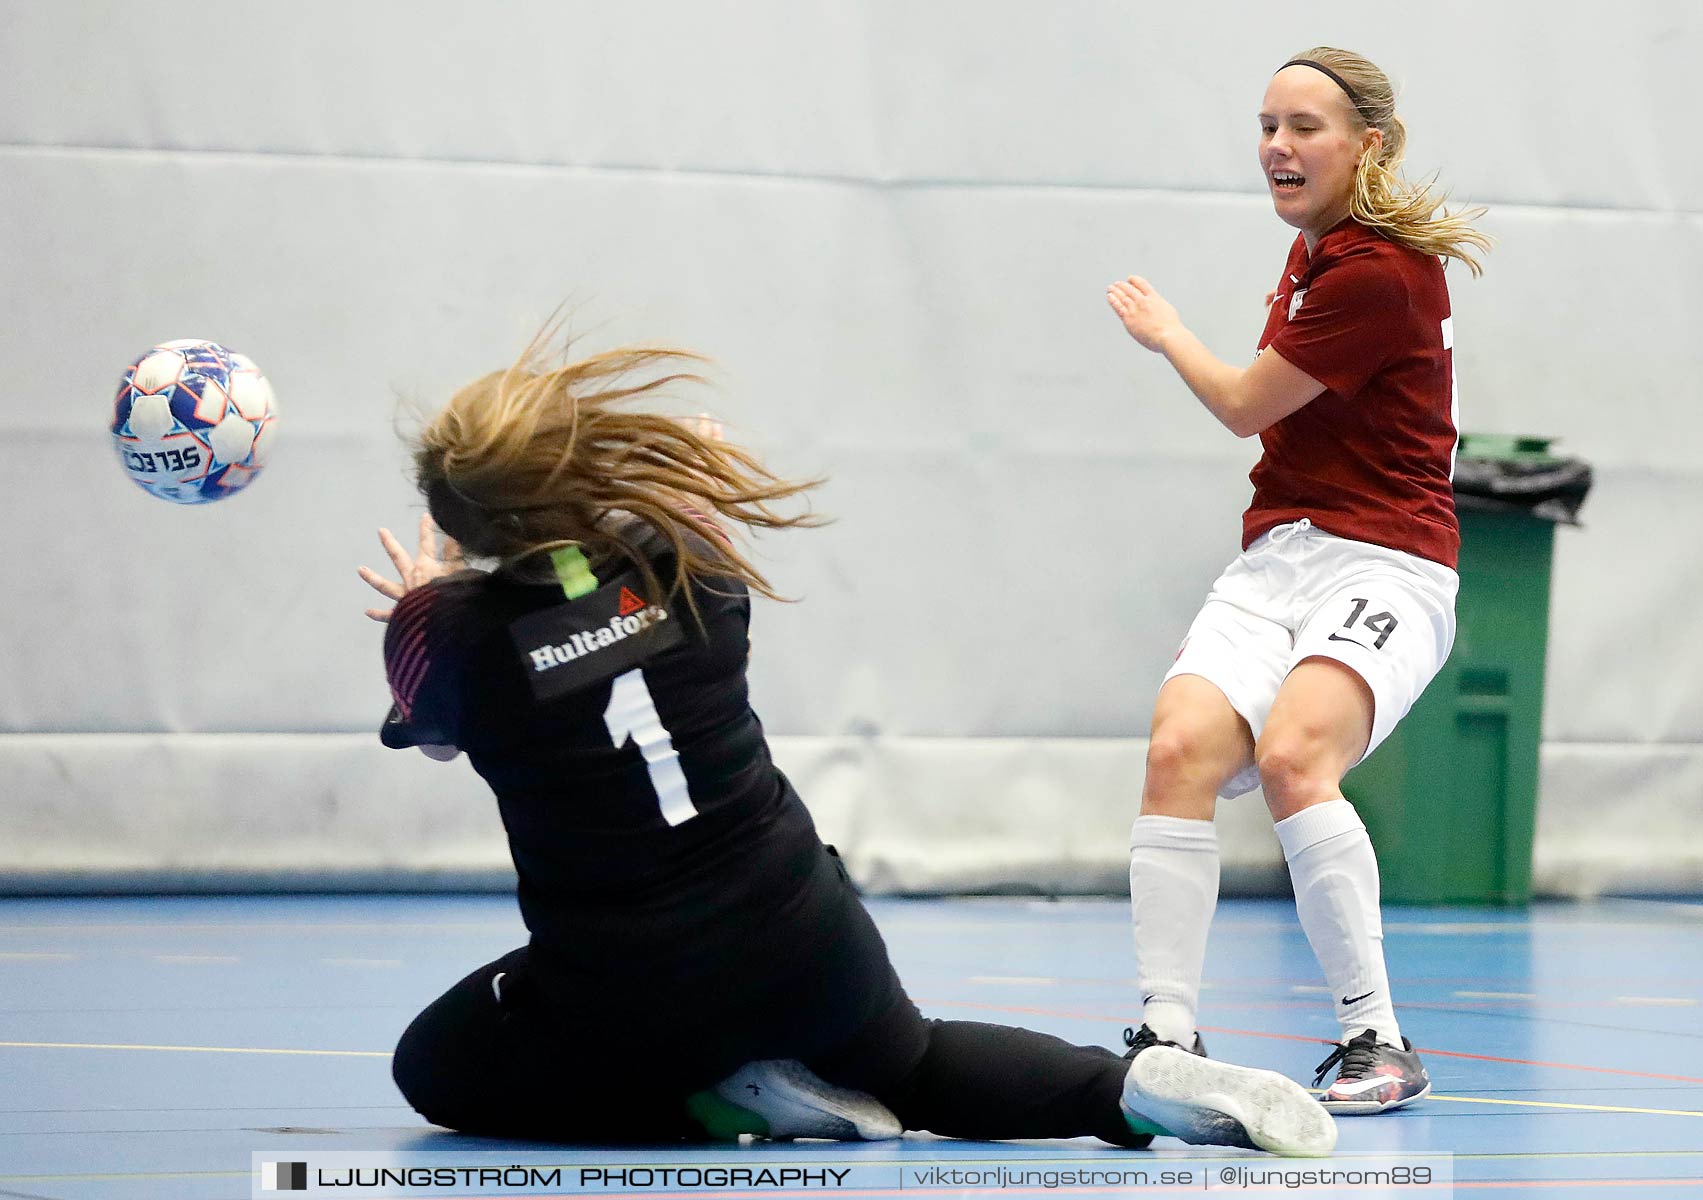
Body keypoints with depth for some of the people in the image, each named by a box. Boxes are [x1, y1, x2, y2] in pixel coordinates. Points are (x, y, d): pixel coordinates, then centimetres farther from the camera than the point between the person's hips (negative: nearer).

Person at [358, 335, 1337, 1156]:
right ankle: (1131, 1086, 1)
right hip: (803, 946, 4)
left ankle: (726, 1100, 2)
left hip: (621, 998, -4)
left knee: (434, 1069, 23)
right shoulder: (685, 565, -6)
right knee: (911, 1065, 33)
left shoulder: (451, 629, -14)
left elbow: (431, 736, 11)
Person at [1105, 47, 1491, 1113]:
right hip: (1274, 559, 8)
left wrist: (1166, 332, 13)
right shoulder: (1313, 253, 15)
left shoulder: (1379, 274, -14)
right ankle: (1168, 1037, -21)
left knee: (1291, 752, -33)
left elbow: (1247, 407, -3)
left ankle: (1378, 1044, -23)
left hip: (1384, 565, -8)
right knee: (1182, 744, -20)